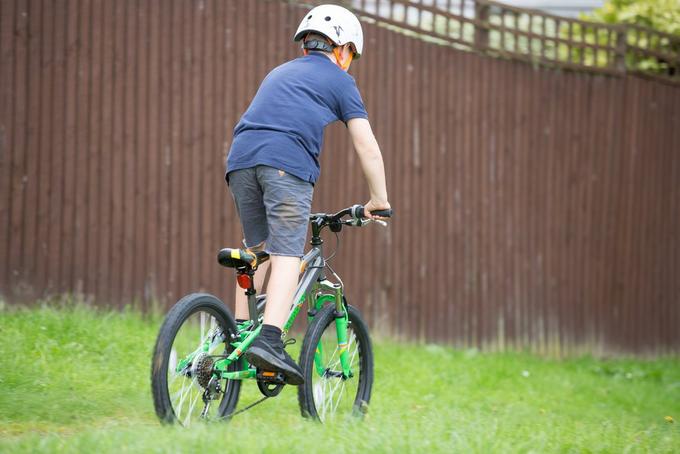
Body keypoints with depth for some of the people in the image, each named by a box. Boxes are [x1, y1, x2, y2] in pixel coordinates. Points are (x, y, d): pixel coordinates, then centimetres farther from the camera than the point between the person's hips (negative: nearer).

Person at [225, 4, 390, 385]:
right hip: (288, 162, -5)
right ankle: (270, 340, -26)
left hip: (241, 158, 5)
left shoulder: (279, 73, 35)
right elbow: (367, 146, 15)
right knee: (286, 254, -10)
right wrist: (379, 199, 22)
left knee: (257, 248, 17)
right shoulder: (339, 80, 19)